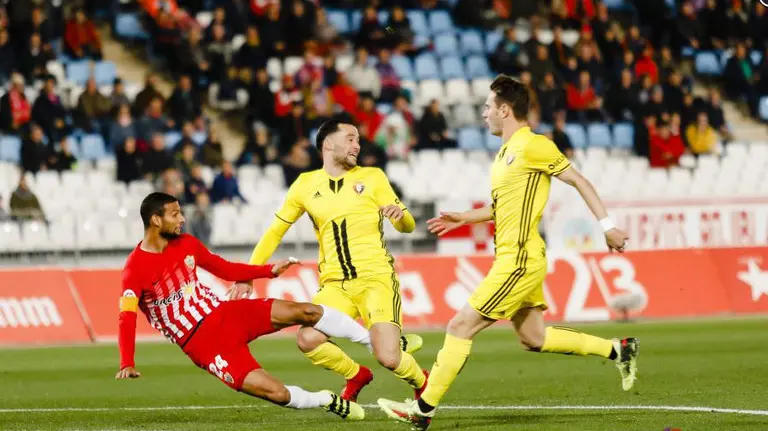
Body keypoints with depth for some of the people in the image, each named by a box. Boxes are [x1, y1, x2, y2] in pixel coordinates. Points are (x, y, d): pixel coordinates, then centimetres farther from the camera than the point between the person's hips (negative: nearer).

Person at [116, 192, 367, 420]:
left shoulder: (186, 244, 5)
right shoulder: (136, 269, -16)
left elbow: (224, 269, 16)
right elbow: (127, 320, -22)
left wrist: (270, 271, 8)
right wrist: (127, 364, -36)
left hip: (224, 313, 6)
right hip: (202, 343, -6)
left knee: (305, 312, -9)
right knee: (276, 393, -18)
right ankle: (328, 401, 10)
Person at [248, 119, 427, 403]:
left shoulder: (371, 177, 7)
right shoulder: (306, 184, 10)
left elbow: (407, 227, 9)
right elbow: (275, 231, 17)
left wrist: (400, 214, -15)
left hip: (376, 278, -2)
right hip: (335, 285, 2)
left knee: (388, 357, -21)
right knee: (307, 340, -25)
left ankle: (421, 383, 15)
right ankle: (356, 376, 5)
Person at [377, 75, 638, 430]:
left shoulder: (532, 145, -12)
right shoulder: (505, 153, 15)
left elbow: (578, 181, -9)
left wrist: (607, 226, -12)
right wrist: (464, 218, 23)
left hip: (519, 260, -10)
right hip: (516, 258, 10)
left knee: (460, 327, -9)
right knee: (533, 338, 14)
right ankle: (617, 350, 21)